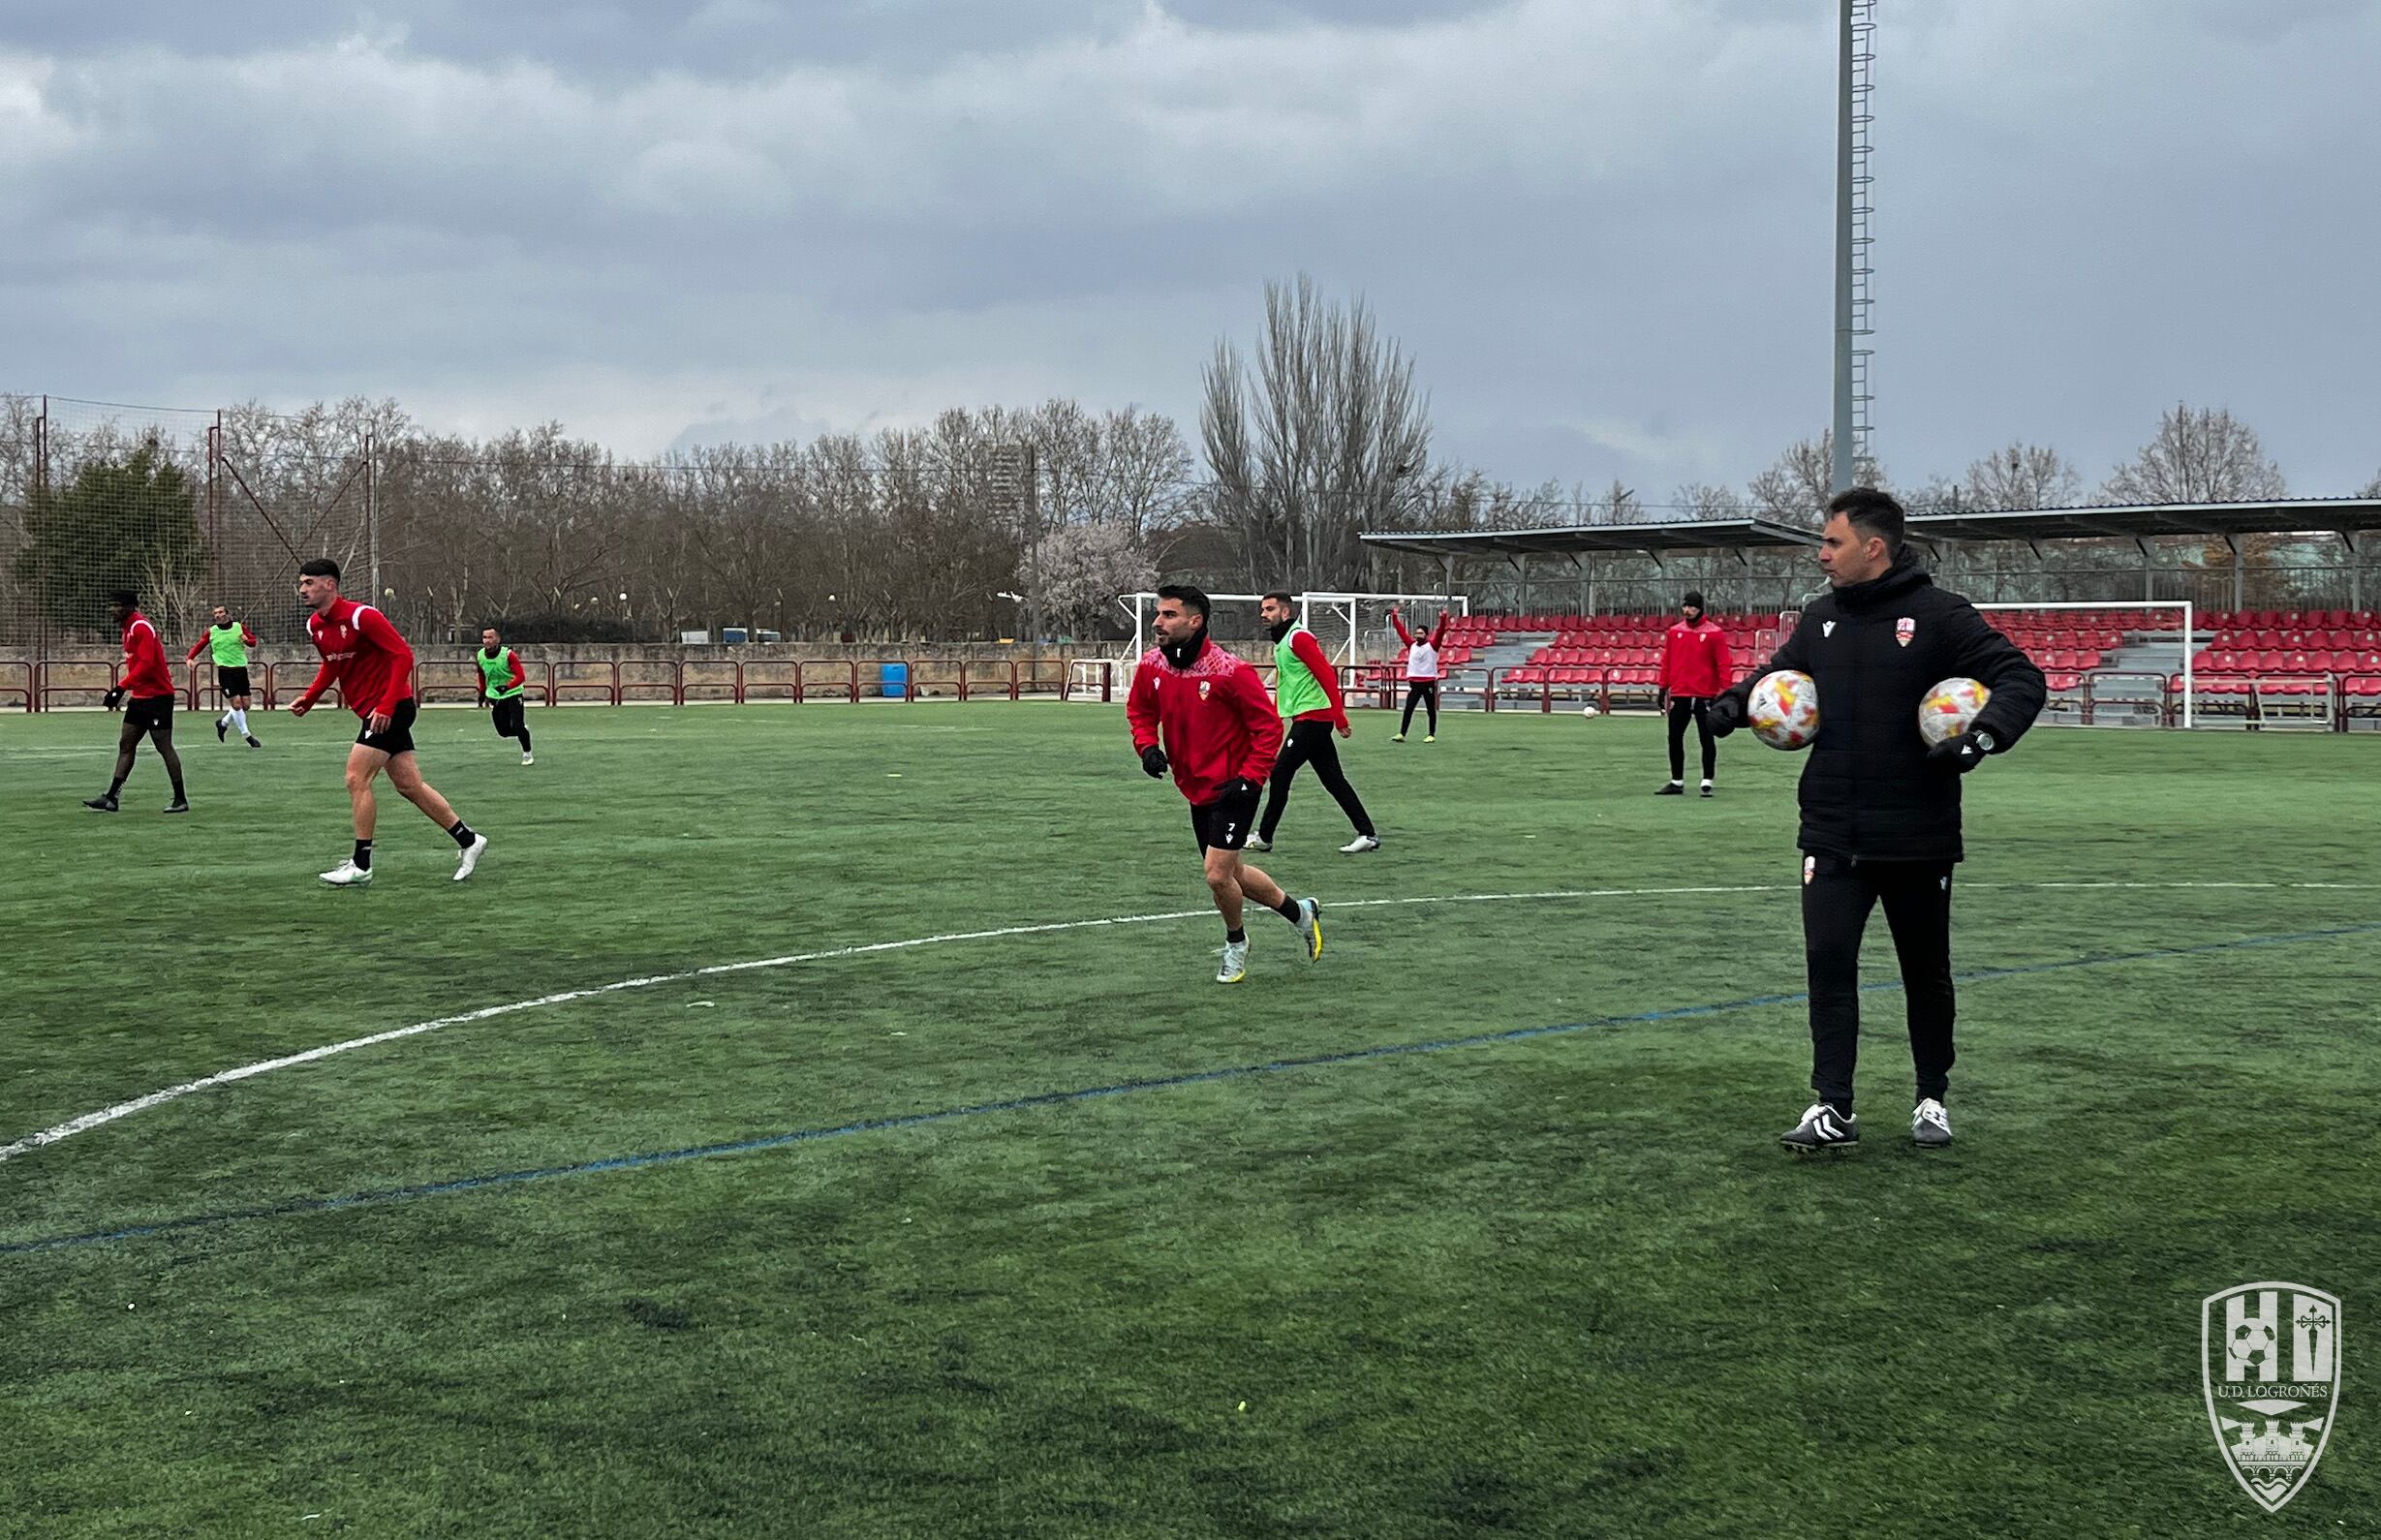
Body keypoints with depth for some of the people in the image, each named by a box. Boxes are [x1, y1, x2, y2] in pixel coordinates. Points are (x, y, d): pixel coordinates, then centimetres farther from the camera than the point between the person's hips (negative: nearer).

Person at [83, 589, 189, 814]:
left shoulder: (141, 628, -16)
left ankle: (181, 800, 3)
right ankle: (111, 798, 5)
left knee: (164, 747, -4)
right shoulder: (129, 628, 14)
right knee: (125, 744, 6)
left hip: (157, 696, -10)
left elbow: (145, 664, -24)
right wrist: (125, 690, 16)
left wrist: (121, 688, -27)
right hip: (140, 697, 10)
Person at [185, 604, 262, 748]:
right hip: (224, 670, -3)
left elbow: (253, 640, 9)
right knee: (236, 702, -12)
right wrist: (190, 658, -10)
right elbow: (198, 645, 7)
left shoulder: (239, 627, 6)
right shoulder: (211, 632, 3)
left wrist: (247, 639, -13)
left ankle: (223, 723, 28)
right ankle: (246, 735, -1)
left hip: (241, 669, 3)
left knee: (245, 704, 3)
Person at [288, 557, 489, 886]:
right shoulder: (315, 626, 7)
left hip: (390, 709, -9)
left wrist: (386, 705, -26)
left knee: (356, 779, -11)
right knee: (409, 786, 9)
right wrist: (308, 699, 9)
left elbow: (403, 655, -20)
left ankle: (361, 866, -5)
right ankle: (468, 841, 18)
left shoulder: (360, 616, -18)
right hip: (373, 711, 9)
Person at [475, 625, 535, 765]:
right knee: (504, 731, -2)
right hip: (495, 696, 4)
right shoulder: (480, 656, -6)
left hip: (512, 694, -4)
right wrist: (482, 693, 17)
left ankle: (527, 753, 8)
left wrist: (506, 687, -39)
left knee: (516, 727, -14)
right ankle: (522, 726, 30)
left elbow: (521, 676, -27)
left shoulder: (508, 654, -21)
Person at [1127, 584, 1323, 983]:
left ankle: (1236, 943, 17)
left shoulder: (1230, 672, -22)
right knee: (1231, 873, 16)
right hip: (1196, 789, 7)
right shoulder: (1152, 666, -4)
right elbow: (1140, 710, 14)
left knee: (1217, 875, -12)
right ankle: (1300, 912, 39)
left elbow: (1269, 726, -15)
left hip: (1232, 788, -7)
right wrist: (1147, 745, -5)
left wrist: (1249, 778, -21)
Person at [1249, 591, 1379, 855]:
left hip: (1311, 718, -10)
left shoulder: (1298, 638, -12)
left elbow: (1327, 675, -18)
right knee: (1333, 779, 7)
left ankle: (1264, 837, 2)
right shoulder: (1282, 643, 18)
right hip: (1310, 718, 10)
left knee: (1280, 773, -5)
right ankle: (1368, 834, 8)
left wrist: (1340, 718, -21)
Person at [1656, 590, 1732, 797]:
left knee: (1706, 739, 1)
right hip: (1679, 695, 4)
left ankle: (1707, 783, 6)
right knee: (1675, 739, 6)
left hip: (1705, 696, -4)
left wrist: (1723, 691, -10)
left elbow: (1723, 665, -5)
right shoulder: (1674, 632, 9)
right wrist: (1662, 687, 9)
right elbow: (1666, 662, 13)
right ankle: (1677, 782, 14)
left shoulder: (1714, 633, -3)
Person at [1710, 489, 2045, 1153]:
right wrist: (1737, 701, 4)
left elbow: (2020, 676, -9)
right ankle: (1834, 1109, -4)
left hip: (1918, 839, -3)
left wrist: (1986, 732, -27)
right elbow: (1780, 673, 24)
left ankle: (1932, 1099, 28)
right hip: (1831, 836, 3)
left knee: (1926, 972, 12)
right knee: (1828, 962, -8)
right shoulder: (1821, 617, 8)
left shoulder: (1939, 616, -8)